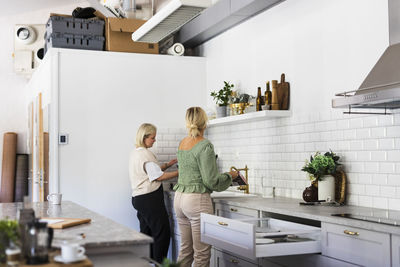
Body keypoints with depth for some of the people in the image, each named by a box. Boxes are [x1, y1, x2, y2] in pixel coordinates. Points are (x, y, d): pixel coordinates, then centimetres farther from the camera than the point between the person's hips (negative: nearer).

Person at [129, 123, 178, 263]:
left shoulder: (135, 152, 15)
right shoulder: (145, 154, -16)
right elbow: (158, 177, -15)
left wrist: (168, 164, 13)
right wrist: (179, 172, -9)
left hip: (139, 199, 10)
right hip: (150, 199, -10)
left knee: (146, 233, 14)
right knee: (162, 233, -4)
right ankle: (159, 263, -1)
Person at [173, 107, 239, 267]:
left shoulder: (182, 143, 8)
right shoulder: (205, 146, -14)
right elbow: (211, 181, -15)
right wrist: (230, 176, 2)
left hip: (179, 198, 8)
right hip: (197, 200, -8)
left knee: (185, 249, 15)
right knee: (202, 253, 0)